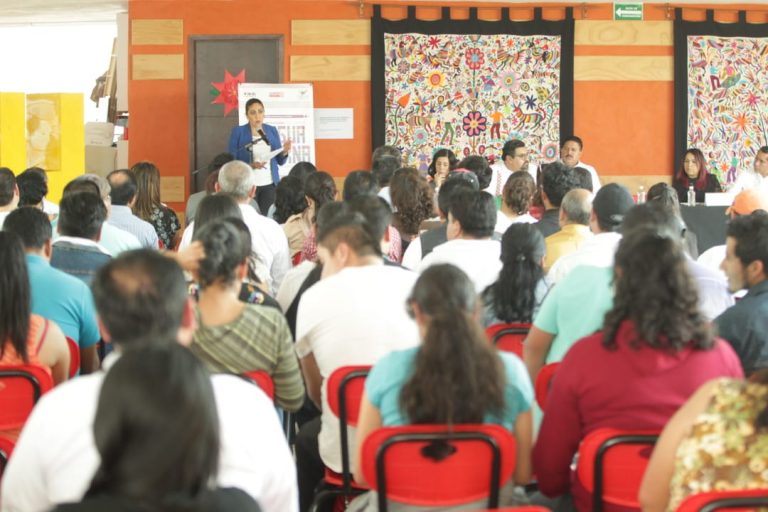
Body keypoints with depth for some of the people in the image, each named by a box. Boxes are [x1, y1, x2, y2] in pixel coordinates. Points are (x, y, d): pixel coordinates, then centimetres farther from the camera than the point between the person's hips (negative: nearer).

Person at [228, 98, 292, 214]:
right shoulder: (238, 132, -1)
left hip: (269, 184, 3)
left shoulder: (272, 130, 9)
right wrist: (251, 166, -19)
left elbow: (280, 161, 13)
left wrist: (285, 152, -8)